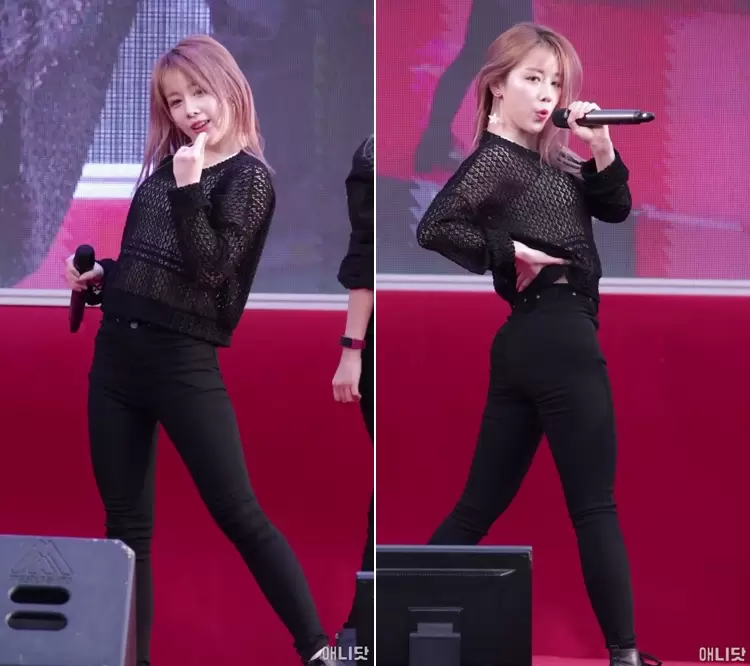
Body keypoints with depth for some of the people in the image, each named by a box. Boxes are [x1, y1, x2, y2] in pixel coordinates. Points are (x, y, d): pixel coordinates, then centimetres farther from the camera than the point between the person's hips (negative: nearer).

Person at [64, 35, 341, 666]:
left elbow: (209, 269, -14)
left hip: (182, 361, -6)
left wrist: (188, 189, -22)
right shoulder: (164, 167, 13)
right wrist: (99, 280, 5)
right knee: (126, 523, 8)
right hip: (116, 352, 6)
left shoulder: (249, 175, -5)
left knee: (239, 514, -6)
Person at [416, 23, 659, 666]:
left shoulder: (550, 161, 15)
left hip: (525, 342, 9)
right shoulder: (495, 159, -10)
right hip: (558, 337, -9)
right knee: (594, 504, -3)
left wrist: (601, 147, -2)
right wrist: (511, 253, -15)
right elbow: (435, 228, -24)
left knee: (482, 502, 10)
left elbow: (615, 208, 13)